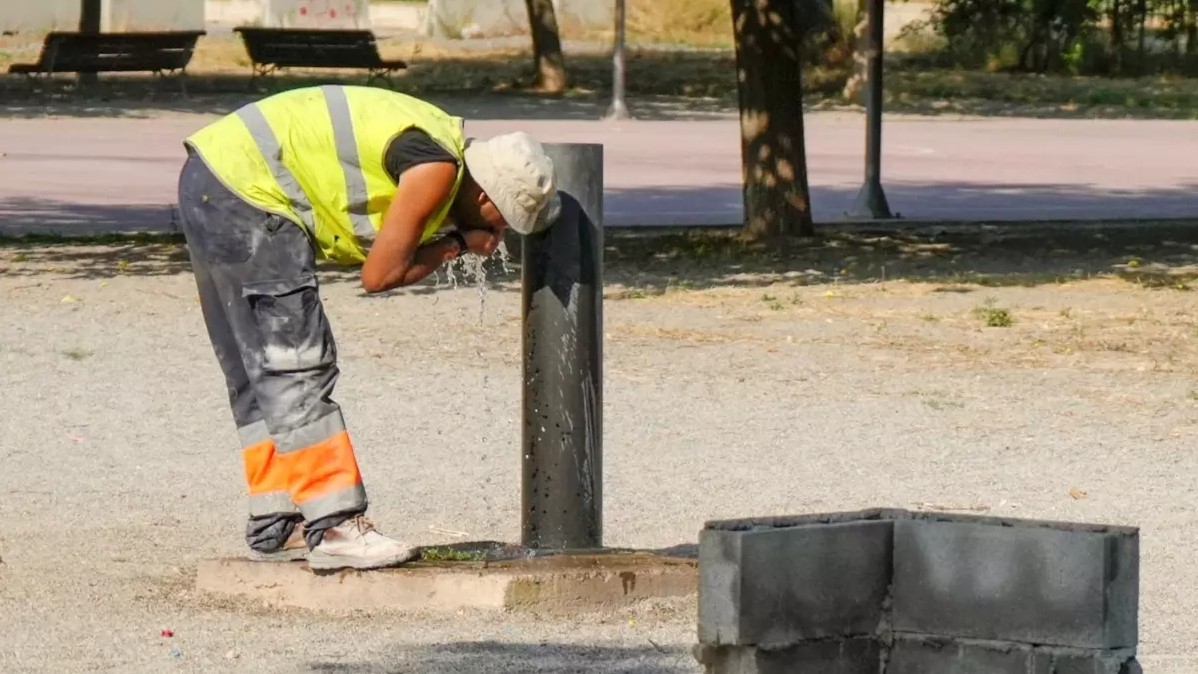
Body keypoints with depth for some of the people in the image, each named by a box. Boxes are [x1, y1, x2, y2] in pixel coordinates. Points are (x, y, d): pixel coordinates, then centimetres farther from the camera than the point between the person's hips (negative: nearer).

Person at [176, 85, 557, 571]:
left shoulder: (439, 145, 13)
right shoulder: (437, 169, -15)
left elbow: (371, 249, 12)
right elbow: (379, 275, -13)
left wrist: (455, 240, 0)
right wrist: (455, 245, 0)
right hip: (244, 189, -10)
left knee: (258, 375, 14)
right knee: (296, 369, -9)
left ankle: (274, 529, 19)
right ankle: (334, 528, -10)